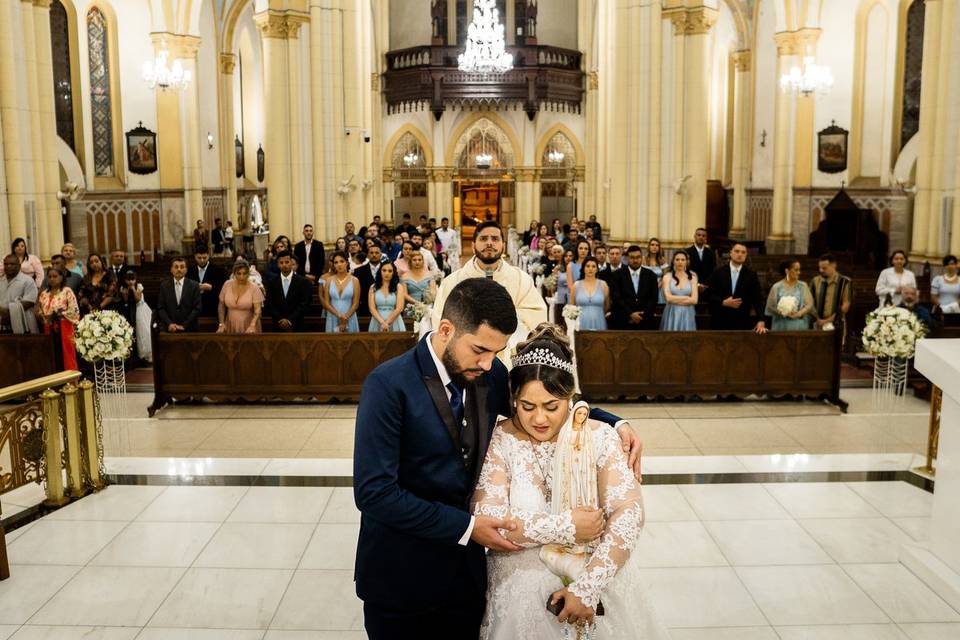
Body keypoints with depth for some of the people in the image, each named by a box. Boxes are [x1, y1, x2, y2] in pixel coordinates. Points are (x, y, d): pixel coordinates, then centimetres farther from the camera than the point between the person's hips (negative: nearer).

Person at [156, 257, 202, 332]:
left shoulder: (194, 286, 1)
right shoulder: (164, 285, 7)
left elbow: (197, 308, -3)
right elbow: (160, 308, 4)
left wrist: (184, 325, -9)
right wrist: (169, 324, -10)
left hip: (189, 329, -1)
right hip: (169, 329, 1)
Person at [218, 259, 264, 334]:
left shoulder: (254, 288, -11)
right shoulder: (227, 285, -1)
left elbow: (258, 310, -18)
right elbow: (221, 306, 7)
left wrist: (252, 326, -33)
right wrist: (221, 324, -3)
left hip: (249, 329, -3)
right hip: (230, 328, 3)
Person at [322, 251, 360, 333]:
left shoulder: (354, 280, -1)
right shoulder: (329, 280, 4)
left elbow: (356, 303, -4)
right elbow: (326, 302, 0)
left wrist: (346, 318, -13)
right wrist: (339, 315, -13)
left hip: (349, 319, -1)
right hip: (333, 319, 1)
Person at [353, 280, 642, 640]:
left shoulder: (490, 375, -4)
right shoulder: (388, 385, -21)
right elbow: (374, 492, -23)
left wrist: (614, 424, -4)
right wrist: (466, 526, -21)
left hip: (466, 568, 5)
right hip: (400, 574, -4)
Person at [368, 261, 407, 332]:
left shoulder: (399, 287, 3)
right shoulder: (373, 288, 6)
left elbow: (399, 308, -5)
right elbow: (372, 308, -2)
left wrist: (387, 322, -12)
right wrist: (382, 322, -15)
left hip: (394, 323, -1)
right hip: (377, 323, 1)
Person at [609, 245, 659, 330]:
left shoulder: (650, 275, 10)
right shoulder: (618, 274, 5)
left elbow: (654, 298, 4)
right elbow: (616, 297, -4)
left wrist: (642, 315, -8)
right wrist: (630, 314, -12)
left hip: (646, 321, 1)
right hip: (623, 322, -1)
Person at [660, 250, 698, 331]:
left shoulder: (692, 277, 6)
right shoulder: (667, 276, 2)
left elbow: (694, 300, -3)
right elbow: (668, 298, -10)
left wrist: (675, 300, -5)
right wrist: (686, 298, -6)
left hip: (687, 315, 1)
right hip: (672, 314, -1)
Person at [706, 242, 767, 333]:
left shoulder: (751, 275, 4)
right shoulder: (718, 273, 3)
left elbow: (757, 299, -2)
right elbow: (709, 295, 1)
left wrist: (761, 321, -14)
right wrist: (723, 302, -15)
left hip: (742, 323, 0)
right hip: (720, 322, 0)